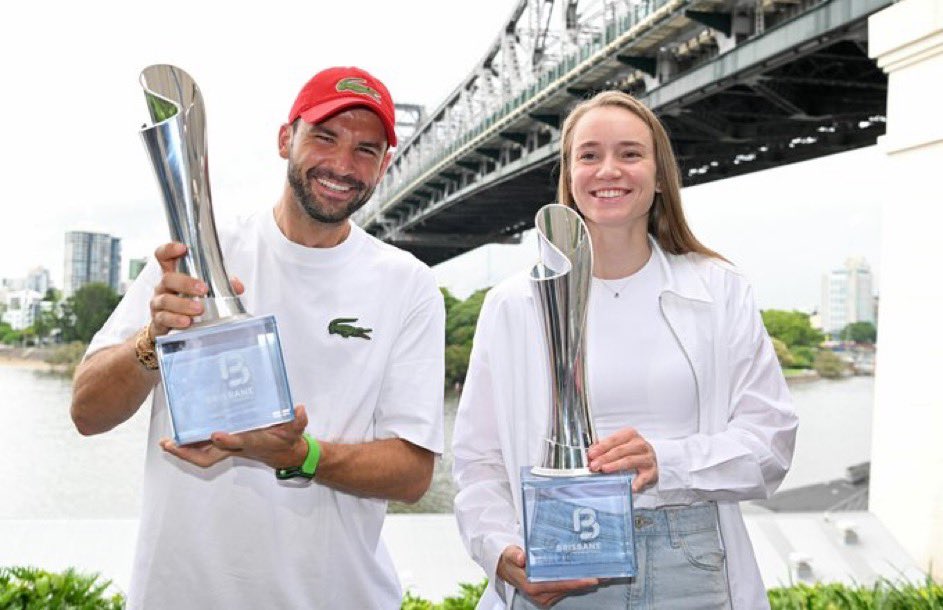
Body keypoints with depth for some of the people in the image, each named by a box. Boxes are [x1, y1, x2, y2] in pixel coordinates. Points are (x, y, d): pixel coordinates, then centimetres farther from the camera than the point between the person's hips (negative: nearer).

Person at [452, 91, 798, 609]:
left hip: (692, 568, 1)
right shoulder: (513, 306, 3)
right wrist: (503, 555, -16)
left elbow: (770, 437, -1)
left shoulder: (720, 291, 4)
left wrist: (665, 461, -18)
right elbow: (479, 461, 1)